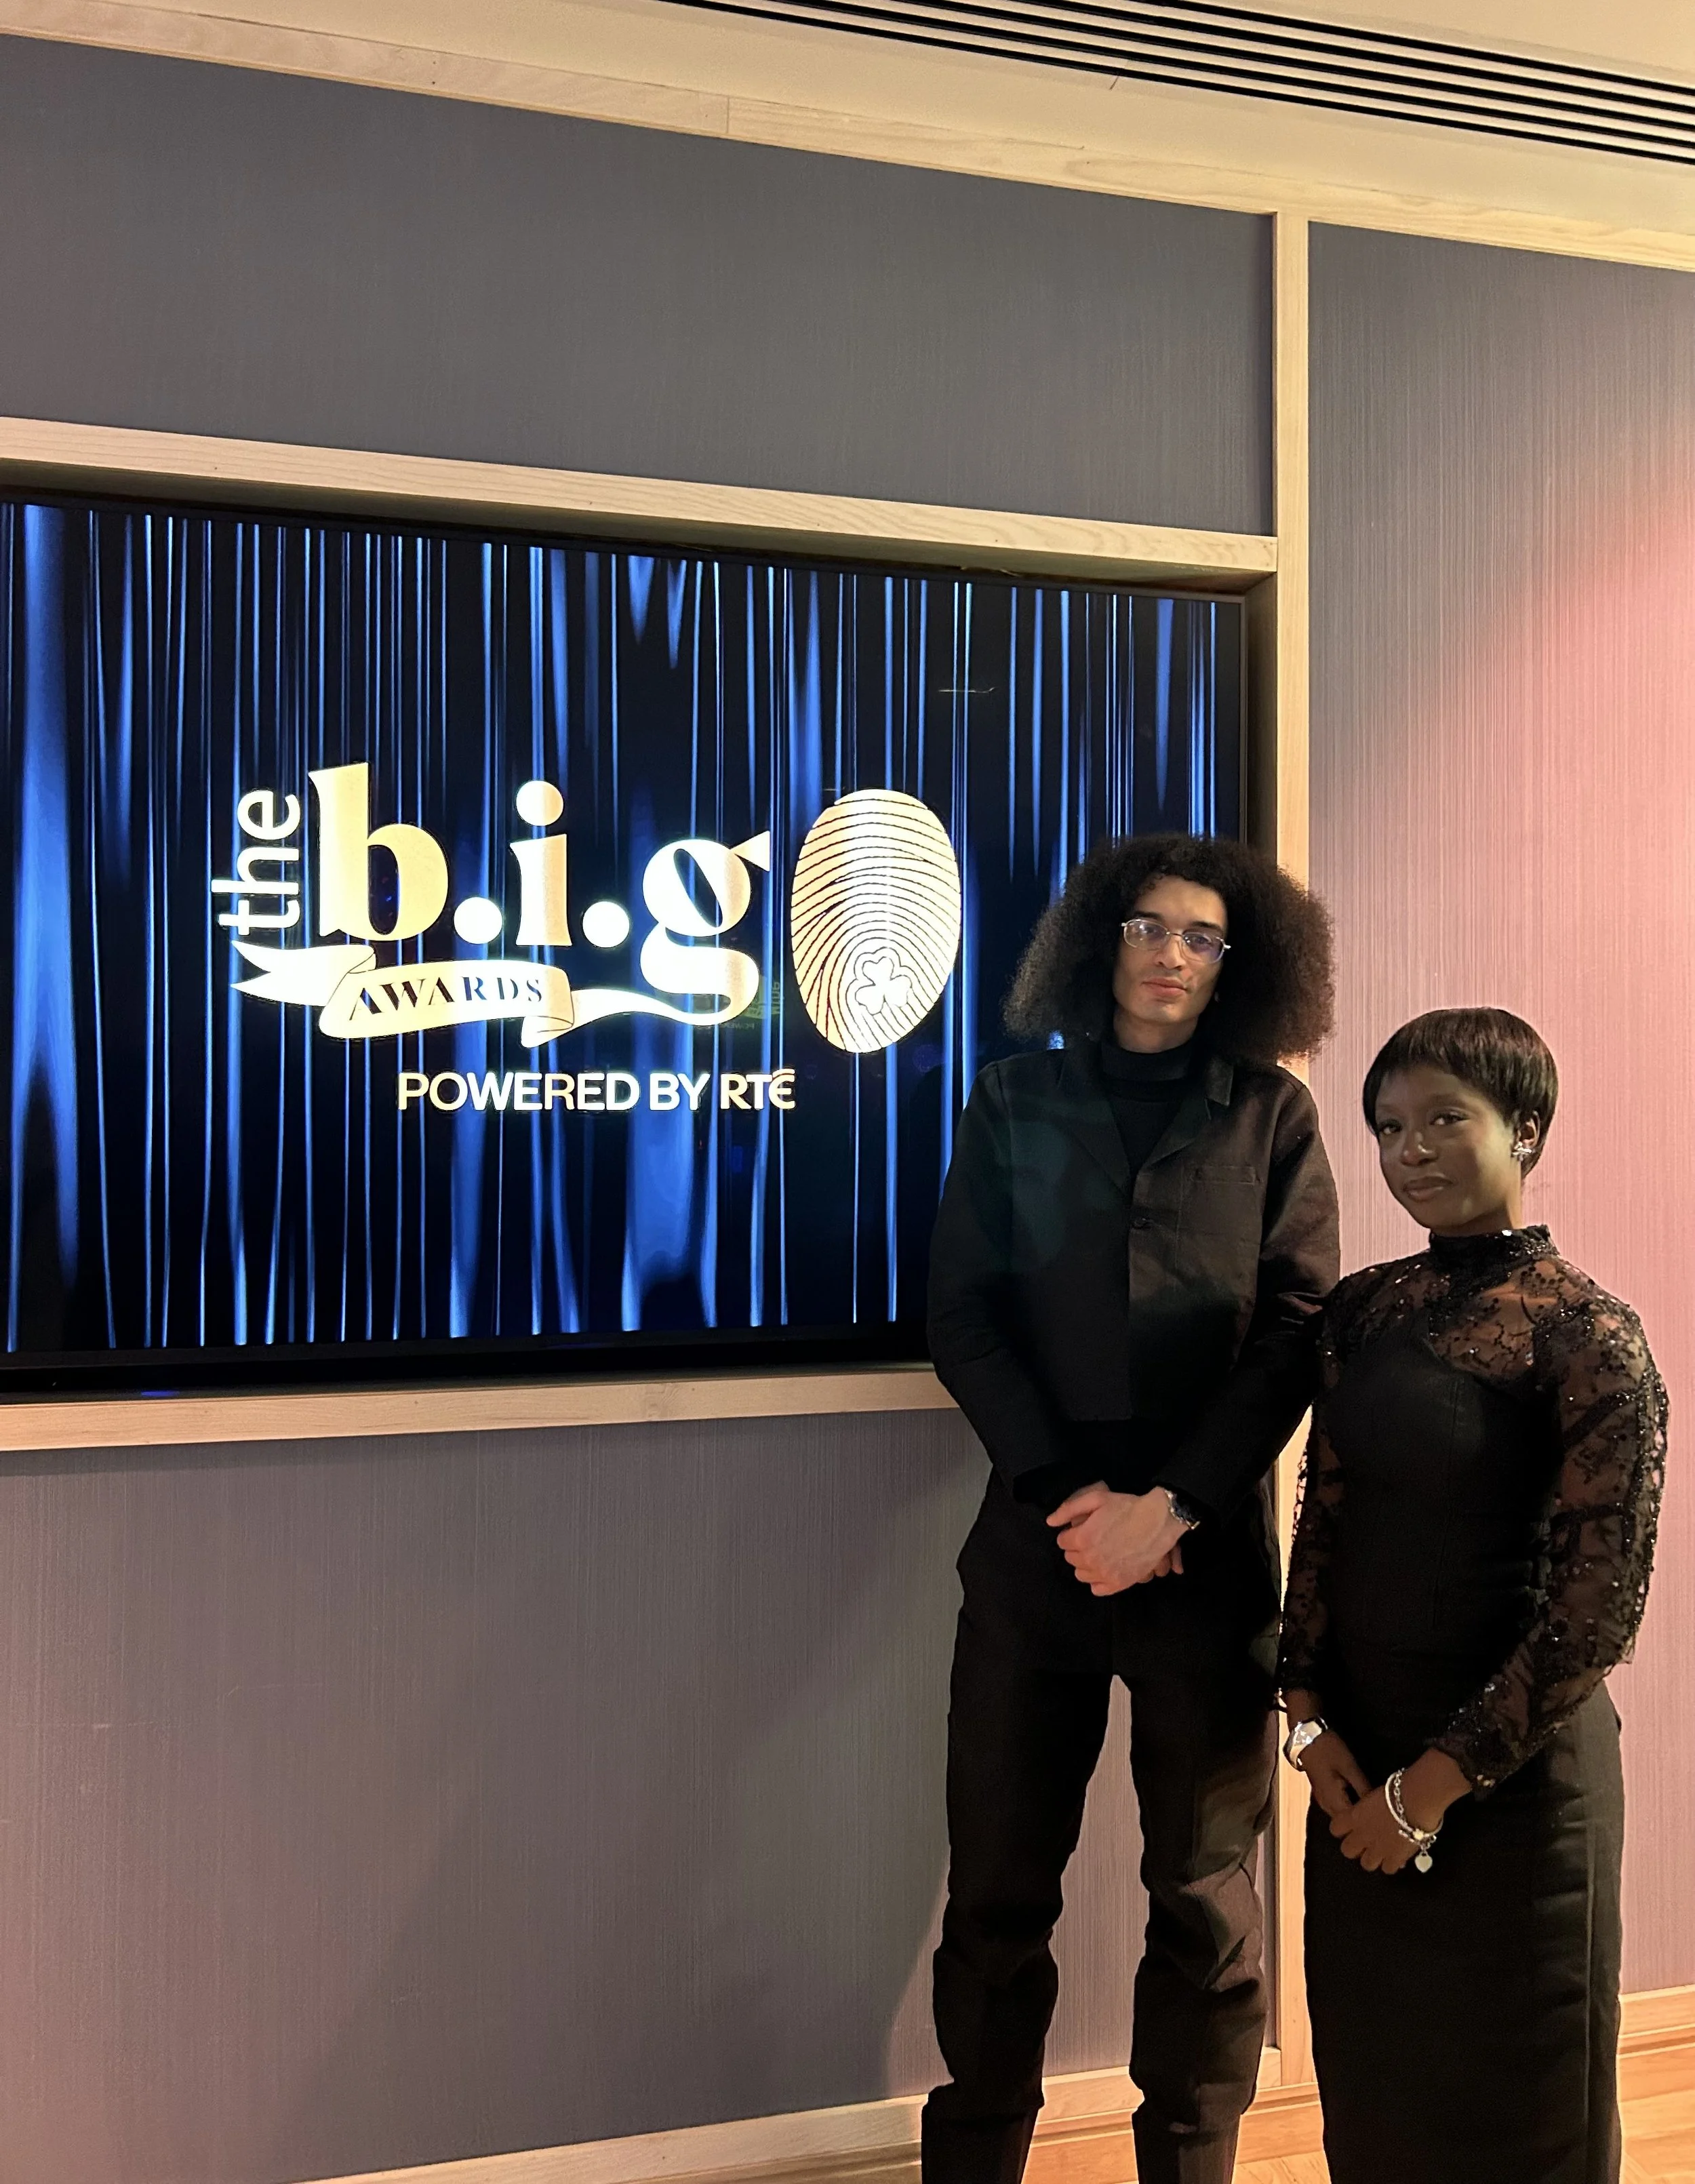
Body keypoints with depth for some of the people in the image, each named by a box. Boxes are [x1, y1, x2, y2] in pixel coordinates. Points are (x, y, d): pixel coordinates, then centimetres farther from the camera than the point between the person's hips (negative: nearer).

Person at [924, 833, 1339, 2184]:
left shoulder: (1272, 1115, 6)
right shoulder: (1019, 1103, 8)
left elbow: (1299, 1325, -2)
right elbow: (962, 1315, 2)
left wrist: (1174, 1503, -12)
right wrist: (1067, 1489, -10)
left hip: (1211, 1549, 0)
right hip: (1035, 1538, 1)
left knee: (1207, 1892, 7)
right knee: (999, 1884, 5)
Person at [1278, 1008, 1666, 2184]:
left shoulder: (1587, 1335, -14)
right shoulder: (1365, 1307, 3)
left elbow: (1599, 1608, -15)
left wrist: (1437, 1780, -13)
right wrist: (1312, 1719, 0)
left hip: (1512, 1771, -5)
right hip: (1359, 1762, 5)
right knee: (1370, 2075, 17)